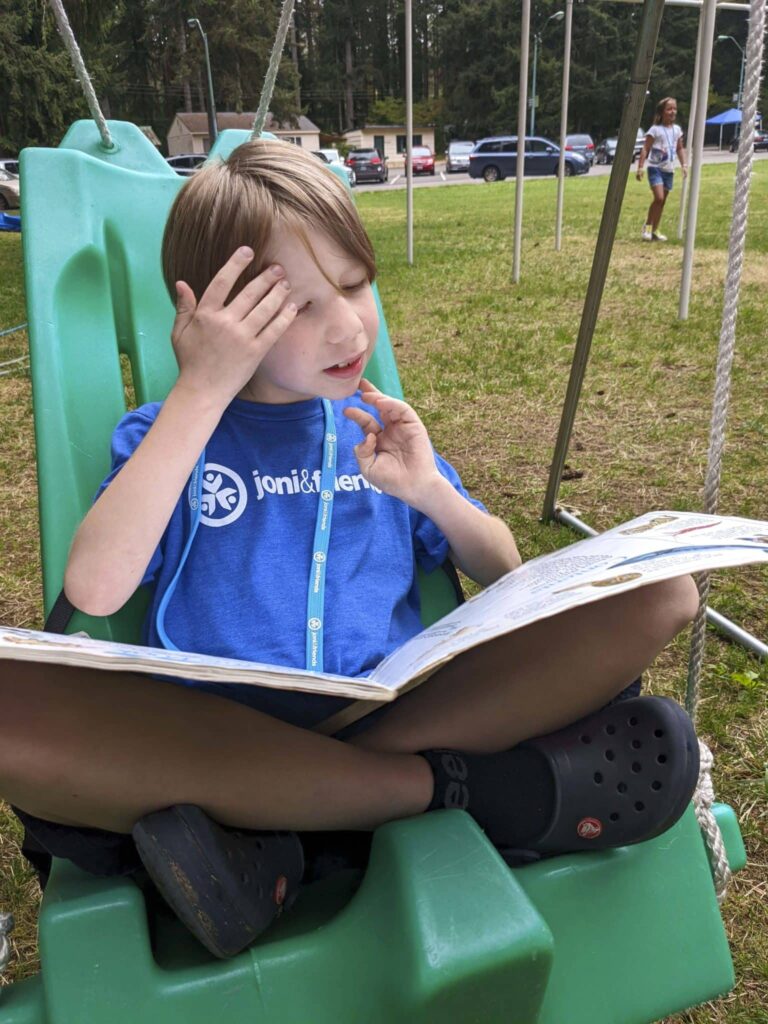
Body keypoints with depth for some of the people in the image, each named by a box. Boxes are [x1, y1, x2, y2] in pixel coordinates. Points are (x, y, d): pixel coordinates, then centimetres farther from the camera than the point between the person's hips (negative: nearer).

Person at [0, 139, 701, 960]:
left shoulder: (377, 429, 16)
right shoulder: (166, 434, 8)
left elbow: (503, 574, 17)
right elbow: (94, 591, -12)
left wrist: (427, 490, -2)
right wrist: (201, 391, -11)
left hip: (403, 711, 3)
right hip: (215, 739, -2)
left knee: (658, 591, -15)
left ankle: (263, 842, -24)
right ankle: (453, 786, -24)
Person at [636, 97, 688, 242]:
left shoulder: (677, 130, 9)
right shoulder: (655, 129, -8)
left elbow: (680, 149, 17)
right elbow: (645, 149, -10)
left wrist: (684, 165, 7)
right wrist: (640, 167, -17)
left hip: (669, 170, 6)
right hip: (655, 168, -6)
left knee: (662, 200, 8)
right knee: (659, 197, -20)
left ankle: (655, 230, 15)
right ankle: (647, 225, -3)